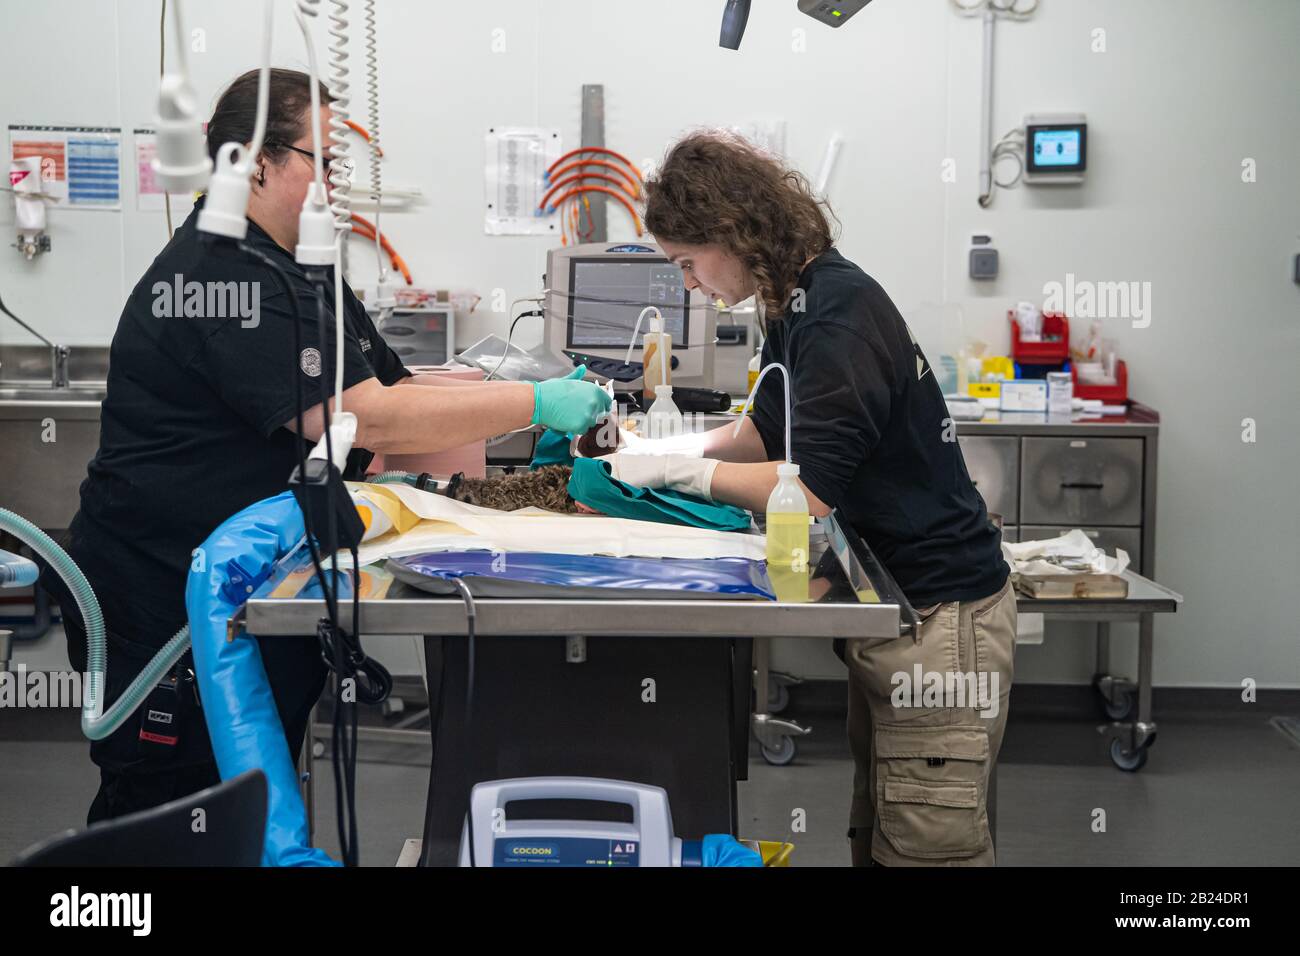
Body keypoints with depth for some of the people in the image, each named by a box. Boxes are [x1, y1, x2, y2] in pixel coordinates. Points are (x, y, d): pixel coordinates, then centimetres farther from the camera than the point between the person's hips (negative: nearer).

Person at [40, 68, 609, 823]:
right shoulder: (223, 276, -19)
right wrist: (533, 404, -22)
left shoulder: (299, 272, 15)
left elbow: (396, 392, 13)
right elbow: (363, 419, -26)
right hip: (168, 610, -10)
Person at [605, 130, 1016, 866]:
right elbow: (770, 433, 22)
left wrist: (680, 468, -13)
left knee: (925, 846, -6)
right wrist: (672, 446, 7)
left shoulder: (840, 318, -20)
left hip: (941, 617, -10)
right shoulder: (799, 305, 10)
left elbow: (810, 489, -22)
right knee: (875, 837, 14)